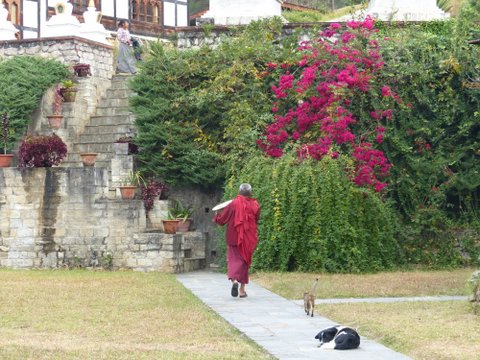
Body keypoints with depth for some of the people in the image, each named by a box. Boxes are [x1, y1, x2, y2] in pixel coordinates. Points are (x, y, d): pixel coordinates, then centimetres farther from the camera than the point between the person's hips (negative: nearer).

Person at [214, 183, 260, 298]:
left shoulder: (233, 204, -9)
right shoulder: (254, 205, -4)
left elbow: (221, 219, -1)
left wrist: (216, 216, 21)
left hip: (234, 237, -2)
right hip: (249, 238, 2)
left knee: (234, 259, 2)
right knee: (245, 260, 13)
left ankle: (234, 280, -27)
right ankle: (242, 289, 14)